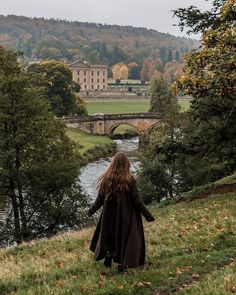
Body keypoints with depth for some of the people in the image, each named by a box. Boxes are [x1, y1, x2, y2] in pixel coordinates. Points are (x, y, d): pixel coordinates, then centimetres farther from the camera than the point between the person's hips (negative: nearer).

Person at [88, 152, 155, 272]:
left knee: (109, 235, 25)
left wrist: (91, 210, 15)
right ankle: (122, 264, 13)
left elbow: (100, 198, -1)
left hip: (109, 214, 3)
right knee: (125, 236, 11)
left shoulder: (107, 178, -8)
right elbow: (137, 200, -13)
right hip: (126, 215, -2)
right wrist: (148, 215, -4)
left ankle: (108, 253, 11)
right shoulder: (129, 179, -16)